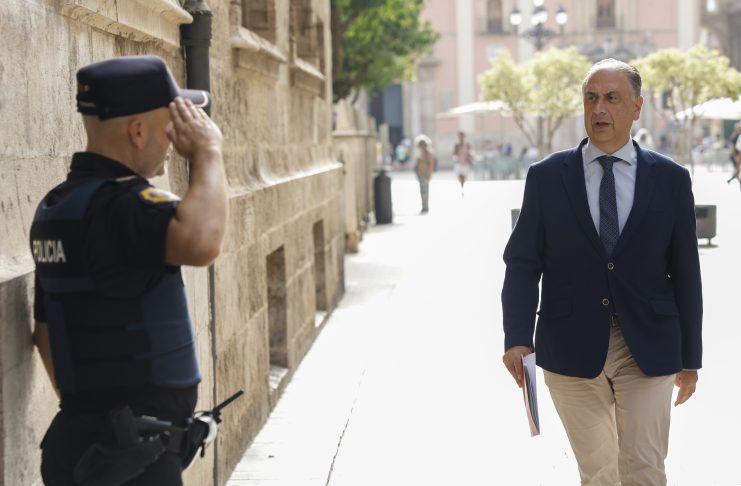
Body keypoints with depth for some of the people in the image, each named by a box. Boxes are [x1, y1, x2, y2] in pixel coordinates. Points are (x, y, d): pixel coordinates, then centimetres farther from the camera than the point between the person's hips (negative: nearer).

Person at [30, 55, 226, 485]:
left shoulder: (57, 206, 11)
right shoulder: (121, 204, -19)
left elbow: (45, 329, 18)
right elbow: (201, 242, -39)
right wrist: (208, 151, -23)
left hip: (85, 437, 10)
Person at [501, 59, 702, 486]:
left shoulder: (671, 179, 2)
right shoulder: (547, 177, 2)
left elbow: (685, 274, 5)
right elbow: (523, 263, 1)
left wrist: (690, 357, 7)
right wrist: (518, 338, -13)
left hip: (647, 353, 0)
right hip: (572, 351, 1)